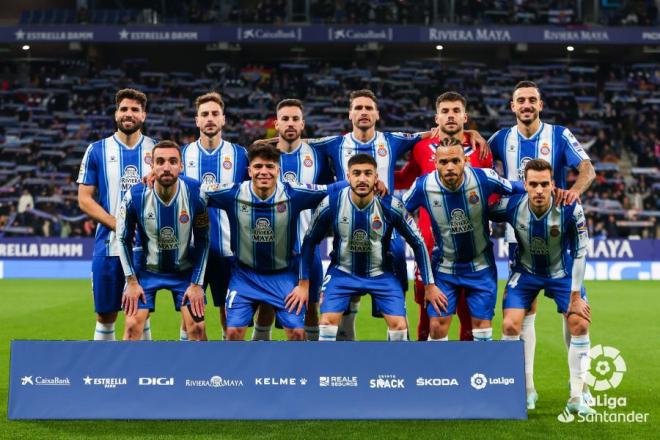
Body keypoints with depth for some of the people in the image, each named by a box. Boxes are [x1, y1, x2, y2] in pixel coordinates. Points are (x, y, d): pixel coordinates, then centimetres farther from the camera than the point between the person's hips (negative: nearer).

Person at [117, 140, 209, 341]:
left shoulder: (195, 194, -20)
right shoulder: (135, 196, -20)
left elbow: (202, 241, -7)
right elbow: (123, 240, -4)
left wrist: (197, 283, -9)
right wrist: (131, 281, -7)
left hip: (185, 269, 0)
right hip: (147, 269, 0)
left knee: (197, 327, -6)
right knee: (133, 326, -8)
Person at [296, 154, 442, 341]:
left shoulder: (391, 206, -21)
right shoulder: (331, 204, -19)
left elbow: (417, 243, -8)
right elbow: (310, 241, -4)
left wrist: (429, 285, -5)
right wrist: (304, 283, -3)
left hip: (381, 274, 0)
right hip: (342, 272, 0)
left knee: (399, 326, -10)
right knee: (327, 322, -14)